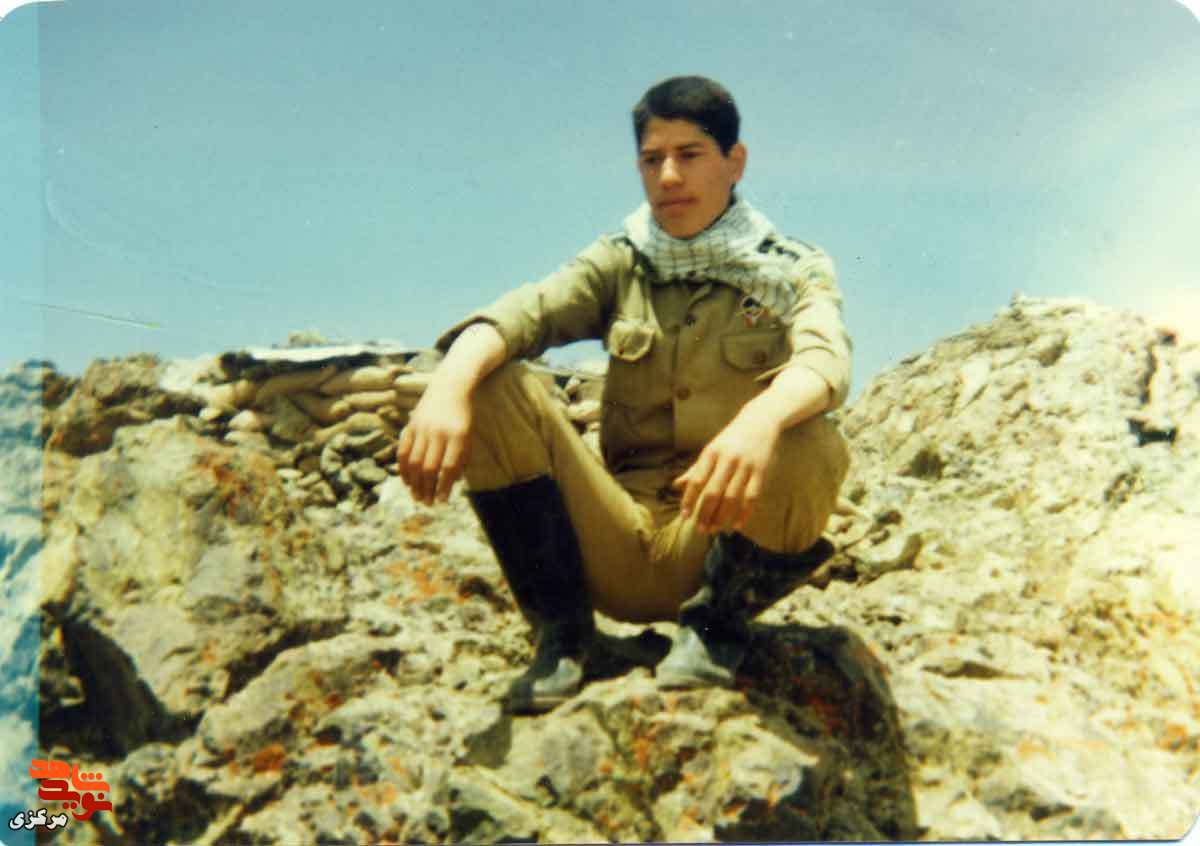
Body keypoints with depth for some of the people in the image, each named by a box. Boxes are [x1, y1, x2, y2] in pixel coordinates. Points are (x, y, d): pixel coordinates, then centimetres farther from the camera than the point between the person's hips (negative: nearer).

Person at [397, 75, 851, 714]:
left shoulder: (794, 271, 3)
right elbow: (521, 312, -10)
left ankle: (715, 626, -5)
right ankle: (562, 631, -5)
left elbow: (827, 358, -20)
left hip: (720, 541, -2)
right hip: (618, 551, 2)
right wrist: (449, 385, -33)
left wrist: (761, 418, -44)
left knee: (811, 446, -33)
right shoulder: (619, 265, 9)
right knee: (490, 386, -17)